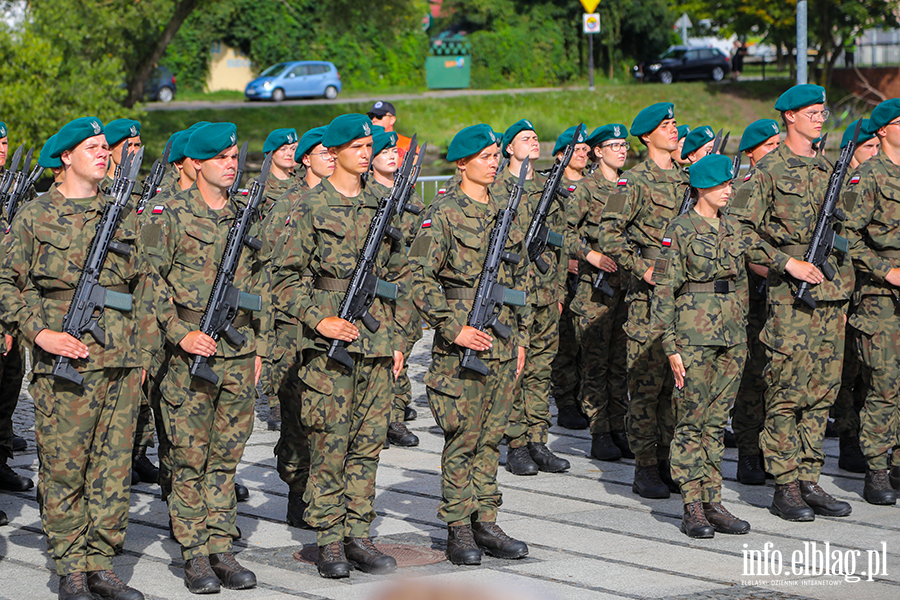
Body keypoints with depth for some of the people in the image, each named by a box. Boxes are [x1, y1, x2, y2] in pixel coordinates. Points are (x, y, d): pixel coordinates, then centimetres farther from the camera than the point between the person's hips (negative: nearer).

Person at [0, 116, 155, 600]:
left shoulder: (122, 214, 14)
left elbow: (143, 283, 20)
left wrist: (140, 342, 13)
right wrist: (40, 333, -12)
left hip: (121, 361, 4)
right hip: (64, 363, -4)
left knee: (113, 468, 6)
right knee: (63, 469, -1)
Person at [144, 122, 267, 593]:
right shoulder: (170, 216, -5)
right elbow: (150, 282, -6)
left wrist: (259, 347, 12)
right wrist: (181, 334, -15)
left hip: (239, 354, 5)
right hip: (190, 354, -5)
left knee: (226, 455, 8)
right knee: (190, 457, 0)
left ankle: (221, 549, 13)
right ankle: (194, 554, 6)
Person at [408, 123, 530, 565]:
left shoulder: (504, 210, 13)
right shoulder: (443, 213, -7)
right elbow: (421, 279, -12)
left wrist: (520, 336, 16)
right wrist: (453, 329, -17)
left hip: (502, 341, 6)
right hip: (462, 340, -6)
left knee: (492, 436, 9)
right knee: (463, 437, -2)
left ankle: (485, 522, 15)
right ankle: (458, 531, 4)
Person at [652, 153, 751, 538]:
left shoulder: (732, 228, 12)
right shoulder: (681, 230, -7)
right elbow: (663, 291, -8)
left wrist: (741, 332, 16)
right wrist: (670, 346, -12)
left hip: (731, 334, 6)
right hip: (694, 333, -6)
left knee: (717, 420, 8)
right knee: (692, 421, -3)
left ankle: (713, 503, 12)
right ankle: (692, 509, 1)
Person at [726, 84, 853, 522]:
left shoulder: (826, 169, 16)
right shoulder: (769, 170, -6)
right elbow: (740, 230, -11)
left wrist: (843, 296, 19)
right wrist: (787, 262, -17)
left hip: (831, 294, 7)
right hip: (791, 296, -7)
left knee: (821, 393, 7)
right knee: (787, 393, -4)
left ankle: (809, 481, 13)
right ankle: (785, 488, 1)